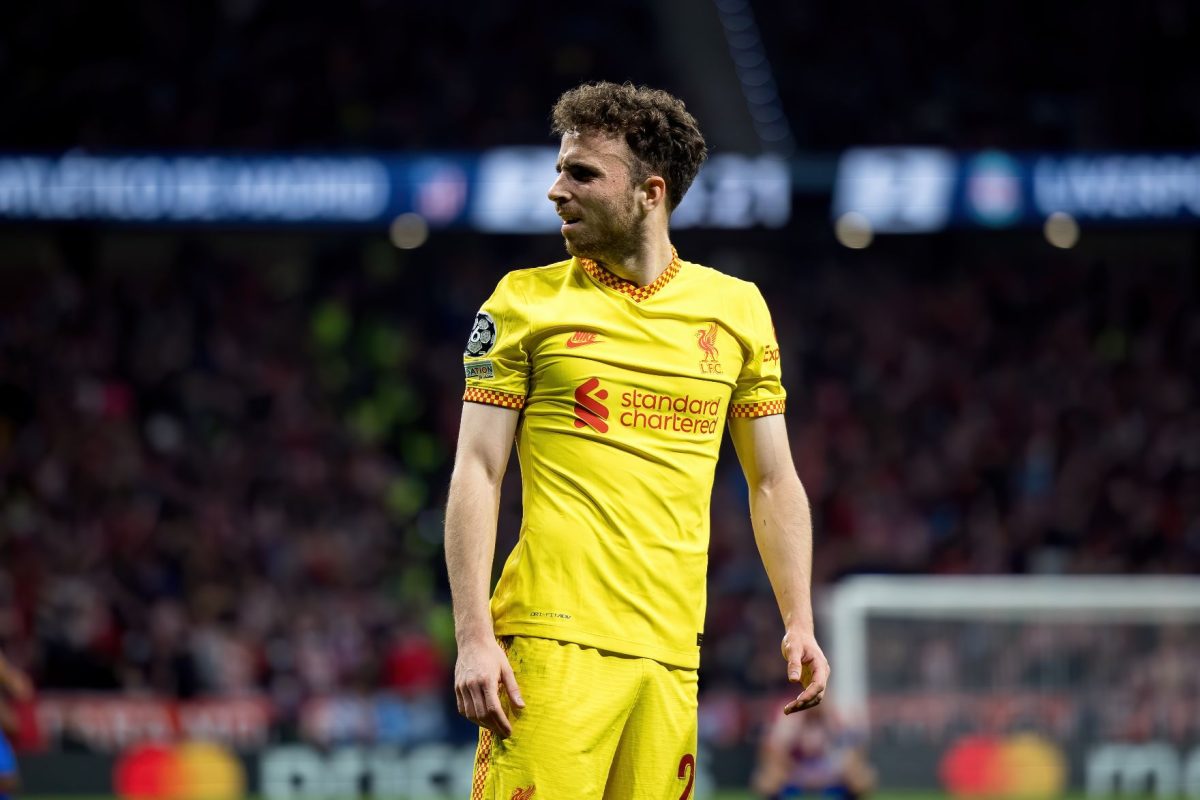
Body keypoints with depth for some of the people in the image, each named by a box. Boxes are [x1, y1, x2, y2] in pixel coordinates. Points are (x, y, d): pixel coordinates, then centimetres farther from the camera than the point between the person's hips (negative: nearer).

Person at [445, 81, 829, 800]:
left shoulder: (736, 308, 12)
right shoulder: (526, 302, 5)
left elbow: (774, 482, 17)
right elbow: (476, 475, 1)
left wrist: (799, 624, 7)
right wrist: (474, 636, -9)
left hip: (673, 648, 3)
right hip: (556, 634, -3)